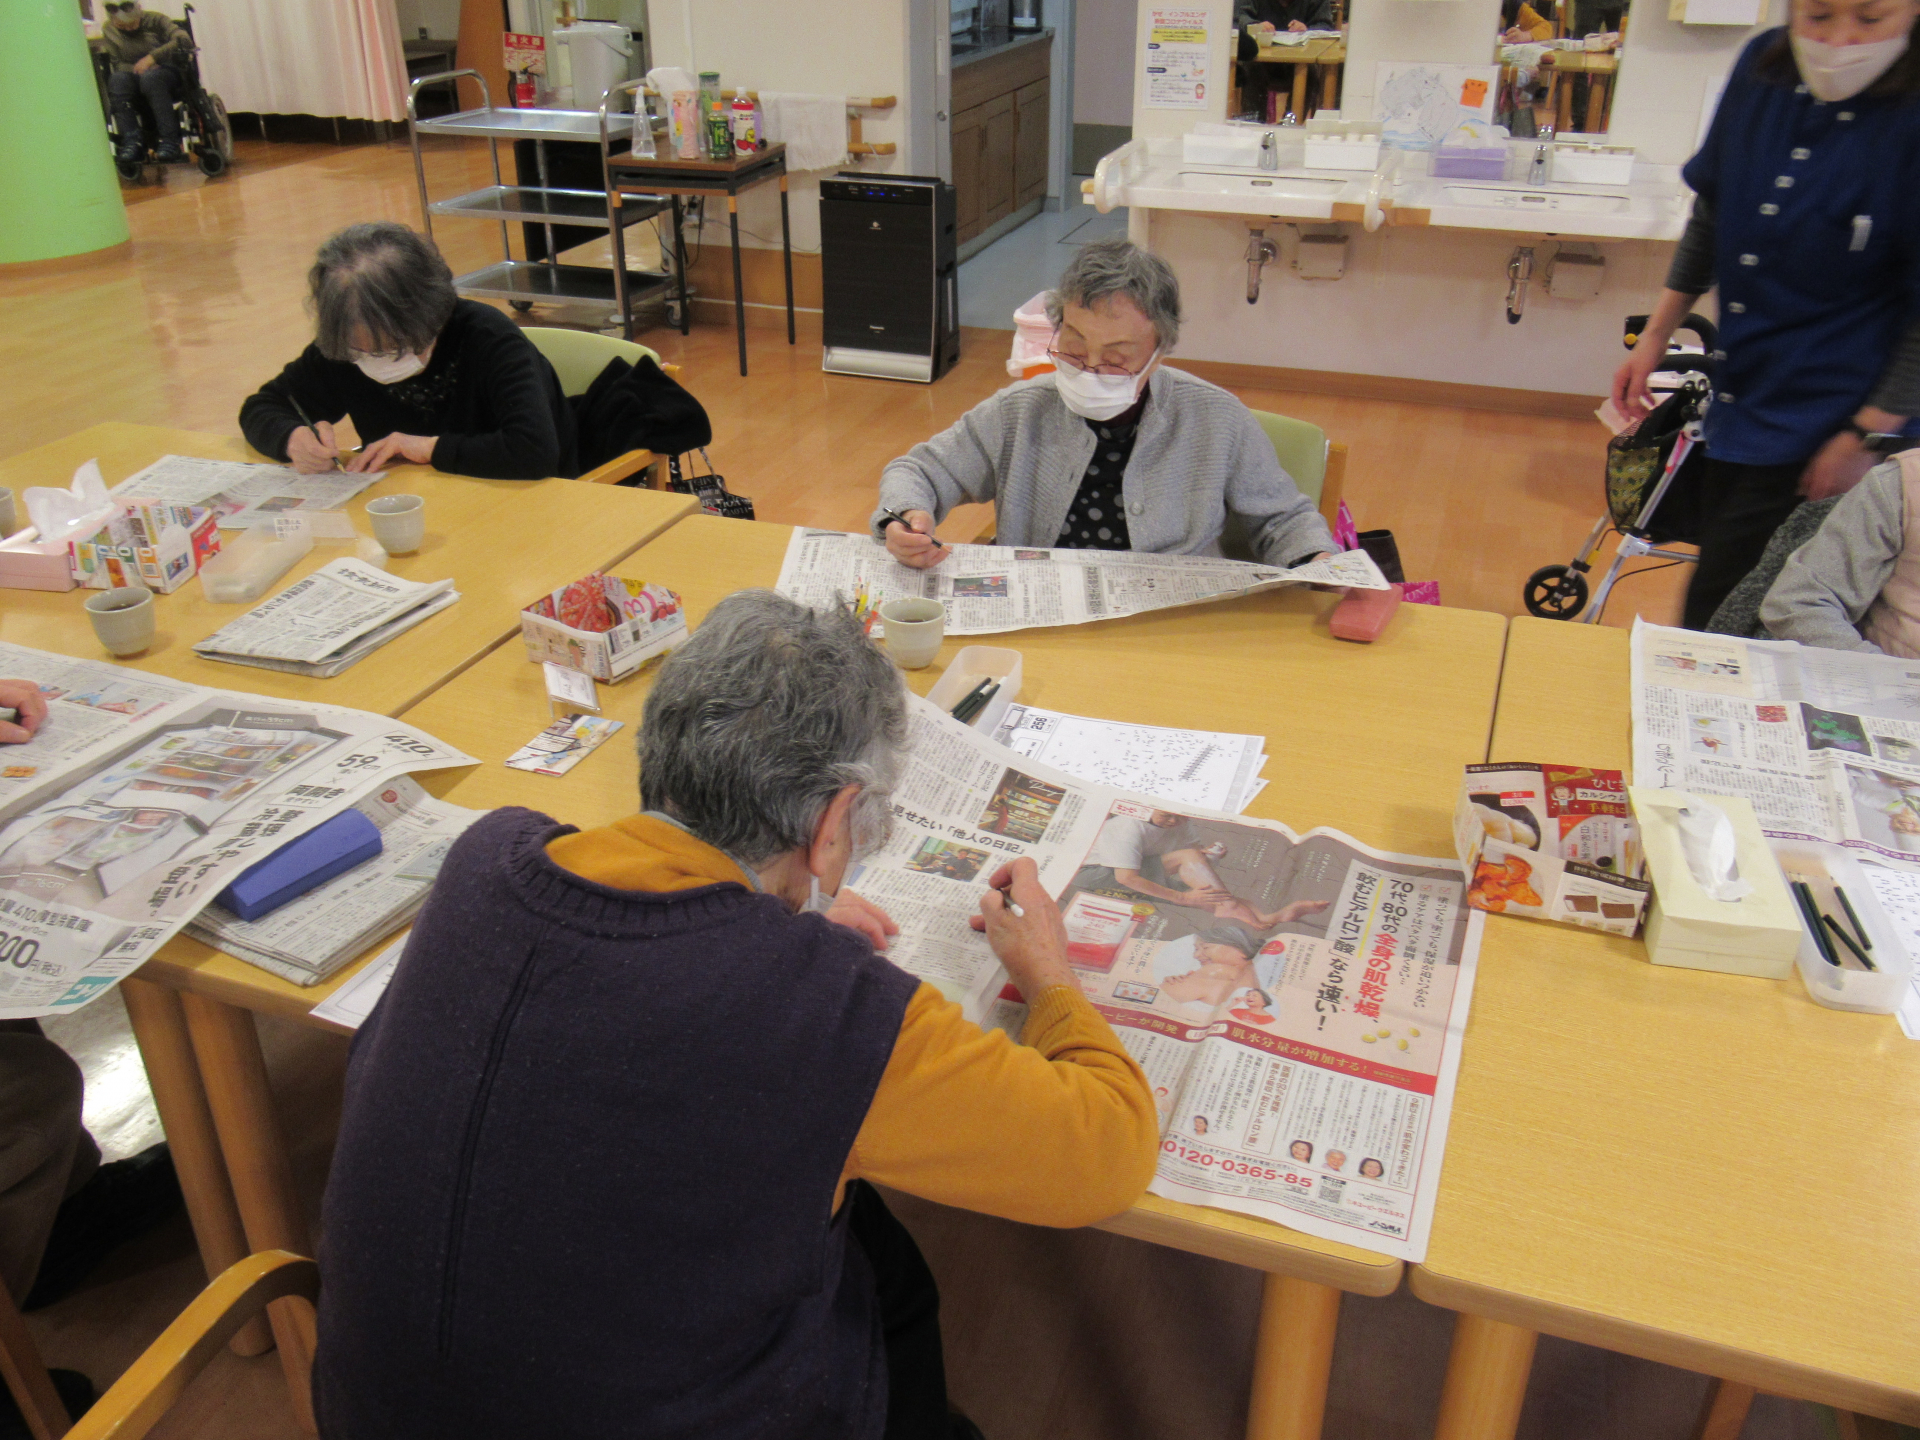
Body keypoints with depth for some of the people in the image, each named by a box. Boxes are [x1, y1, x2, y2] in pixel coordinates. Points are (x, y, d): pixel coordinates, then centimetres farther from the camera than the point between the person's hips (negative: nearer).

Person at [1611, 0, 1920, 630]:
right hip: (1741, 395, 6)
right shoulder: (1763, 68, -2)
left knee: (1718, 617, -5)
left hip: (1825, 424, -6)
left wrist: (1867, 437, -14)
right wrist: (1656, 335, 13)